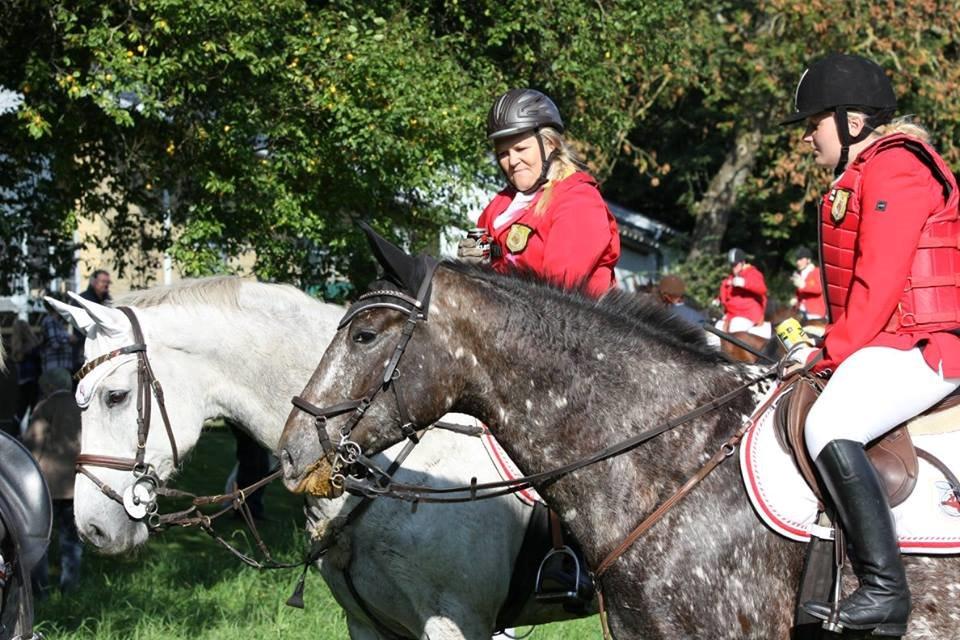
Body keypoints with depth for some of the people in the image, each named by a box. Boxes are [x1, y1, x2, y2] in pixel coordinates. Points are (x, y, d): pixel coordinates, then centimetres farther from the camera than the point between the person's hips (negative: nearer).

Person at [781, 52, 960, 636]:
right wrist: (834, 347, 12)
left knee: (829, 428, -29)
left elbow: (880, 279, -19)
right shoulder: (861, 176, 23)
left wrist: (835, 349, -14)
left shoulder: (894, 167, -11)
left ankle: (885, 592, -30)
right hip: (887, 346, 12)